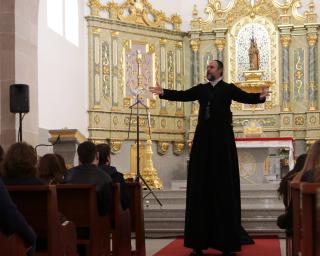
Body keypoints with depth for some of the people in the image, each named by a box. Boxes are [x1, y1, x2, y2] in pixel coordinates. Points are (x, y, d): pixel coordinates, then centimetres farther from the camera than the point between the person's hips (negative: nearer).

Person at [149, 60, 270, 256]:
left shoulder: (229, 88, 3)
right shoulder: (201, 89, 14)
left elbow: (245, 97, -10)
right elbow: (182, 95, 6)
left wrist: (259, 97, -28)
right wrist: (163, 92, -6)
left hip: (222, 138, -4)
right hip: (203, 139, 4)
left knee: (224, 186, -1)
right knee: (201, 186, 4)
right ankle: (200, 240, 10)